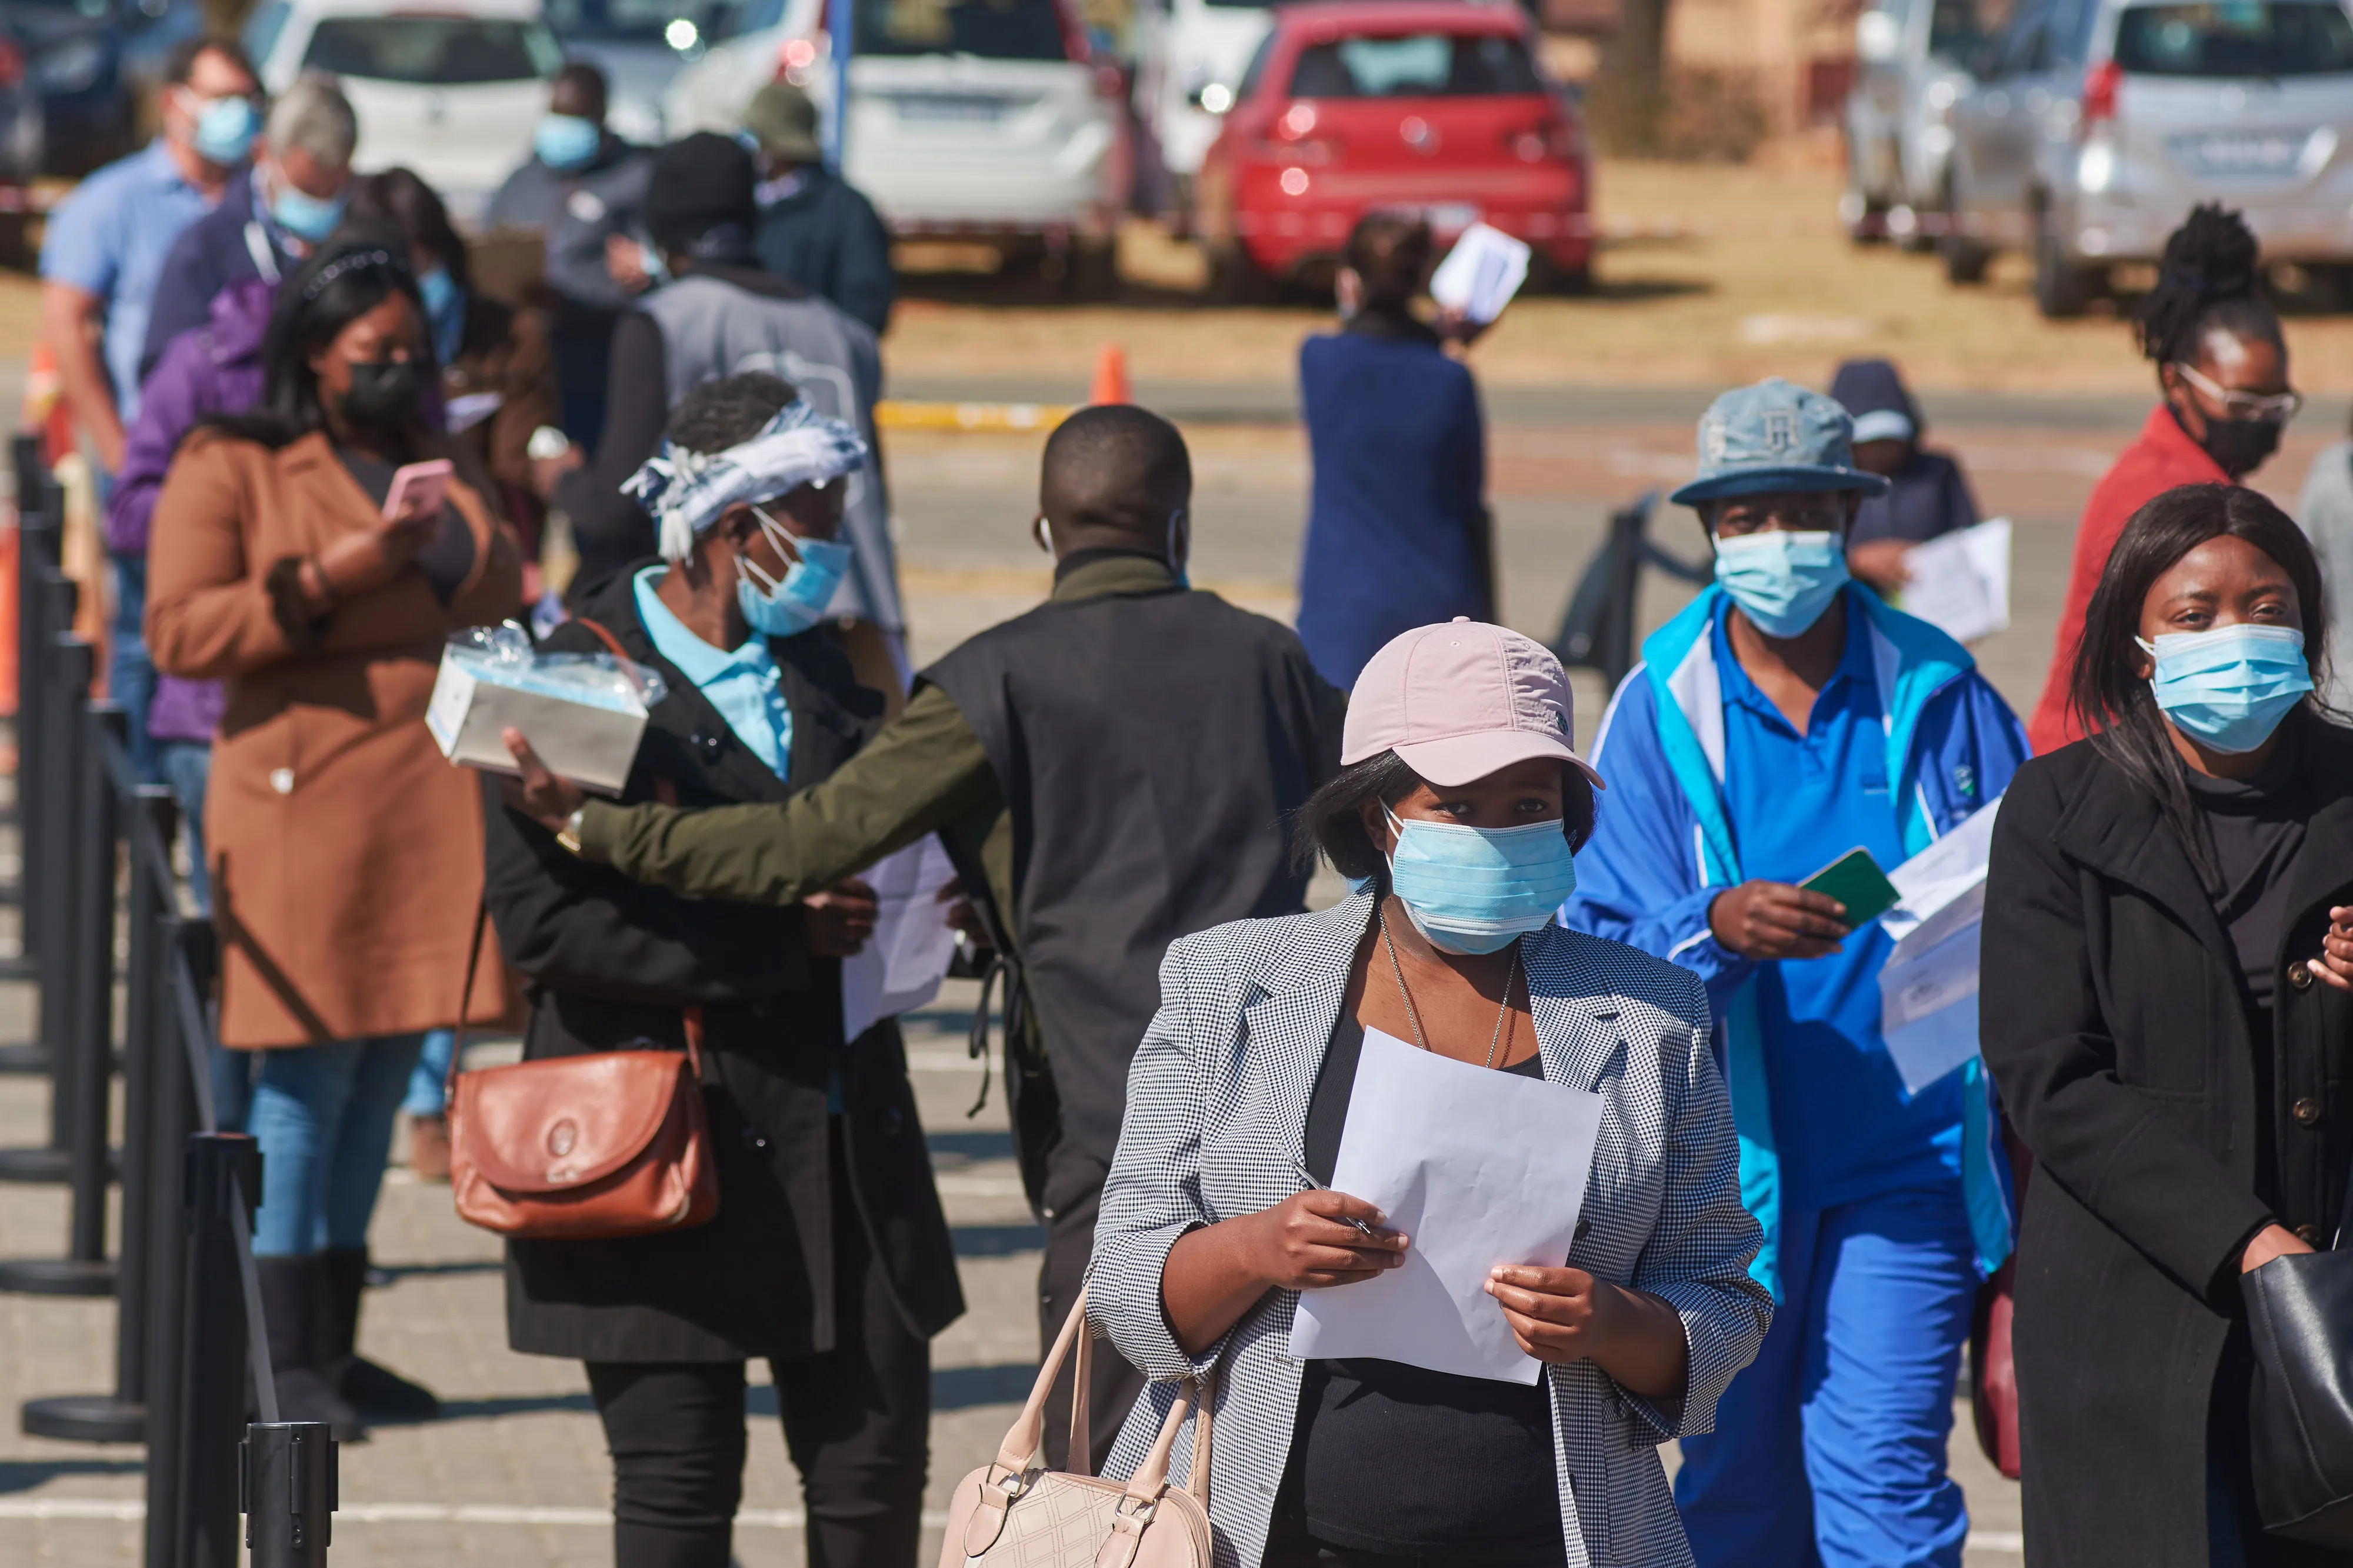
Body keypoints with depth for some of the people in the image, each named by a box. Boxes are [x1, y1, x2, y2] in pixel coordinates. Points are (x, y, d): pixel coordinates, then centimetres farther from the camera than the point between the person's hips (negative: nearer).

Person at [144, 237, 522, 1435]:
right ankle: (286, 1360, -3)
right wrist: (325, 582, -17)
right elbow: (178, 629, -11)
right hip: (307, 811, -7)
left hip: (439, 821, 7)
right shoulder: (227, 471, -2)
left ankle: (338, 1345, 15)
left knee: (384, 1077, 9)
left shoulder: (433, 468, 19)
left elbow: (496, 607, 28)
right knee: (306, 1077, -7)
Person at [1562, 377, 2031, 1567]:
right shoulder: (1664, 708, 1)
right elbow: (1601, 942, -5)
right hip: (1731, 1167, 1)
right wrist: (1719, 930, -27)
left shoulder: (1938, 695, 3)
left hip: (1908, 1160, -1)